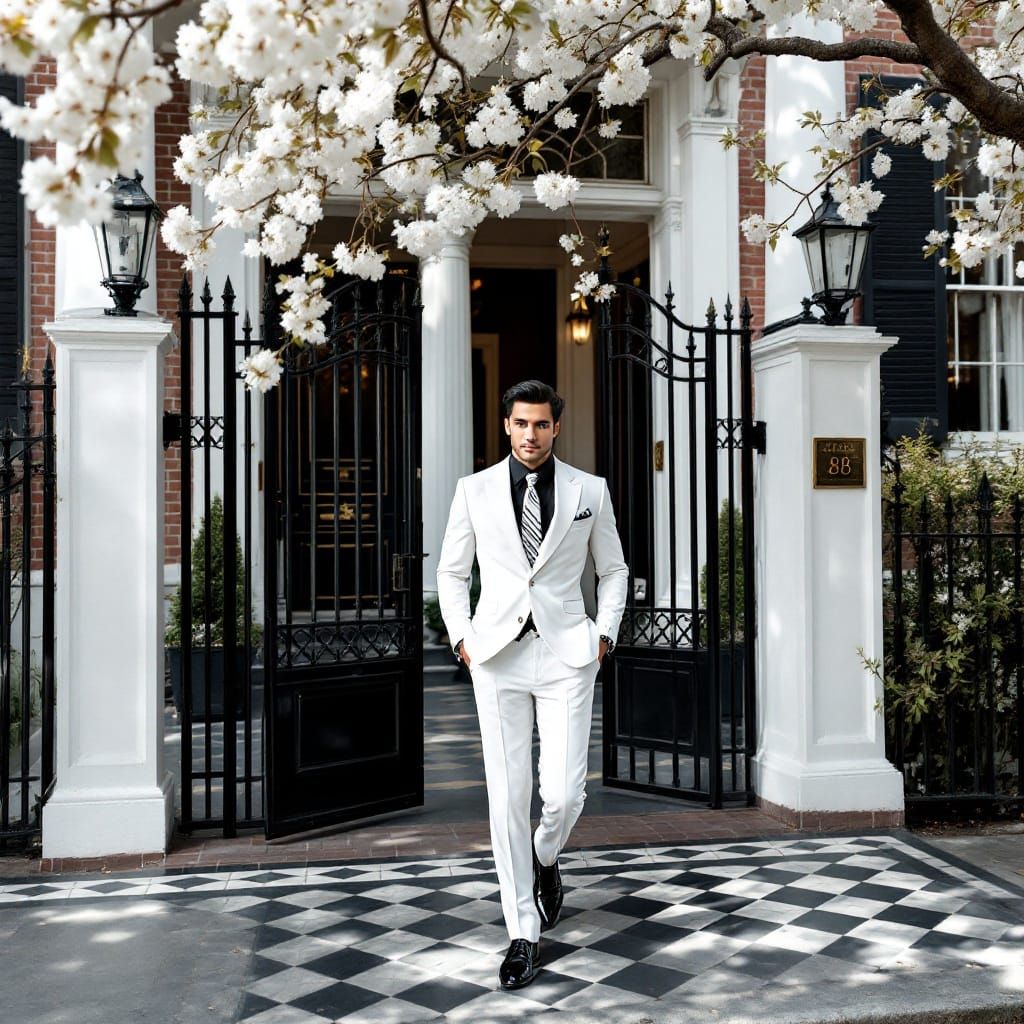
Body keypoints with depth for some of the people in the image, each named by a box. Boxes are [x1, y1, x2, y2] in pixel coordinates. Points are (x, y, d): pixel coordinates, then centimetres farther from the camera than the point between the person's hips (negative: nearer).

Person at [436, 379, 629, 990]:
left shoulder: (590, 491, 4)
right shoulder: (475, 490, 4)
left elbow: (614, 570, 15)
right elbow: (451, 572, 14)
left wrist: (605, 635, 4)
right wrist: (462, 638, 3)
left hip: (566, 654, 0)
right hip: (498, 656, 1)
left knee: (563, 793, -6)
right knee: (507, 797, 1)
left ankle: (545, 859, 31)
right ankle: (524, 936, 14)